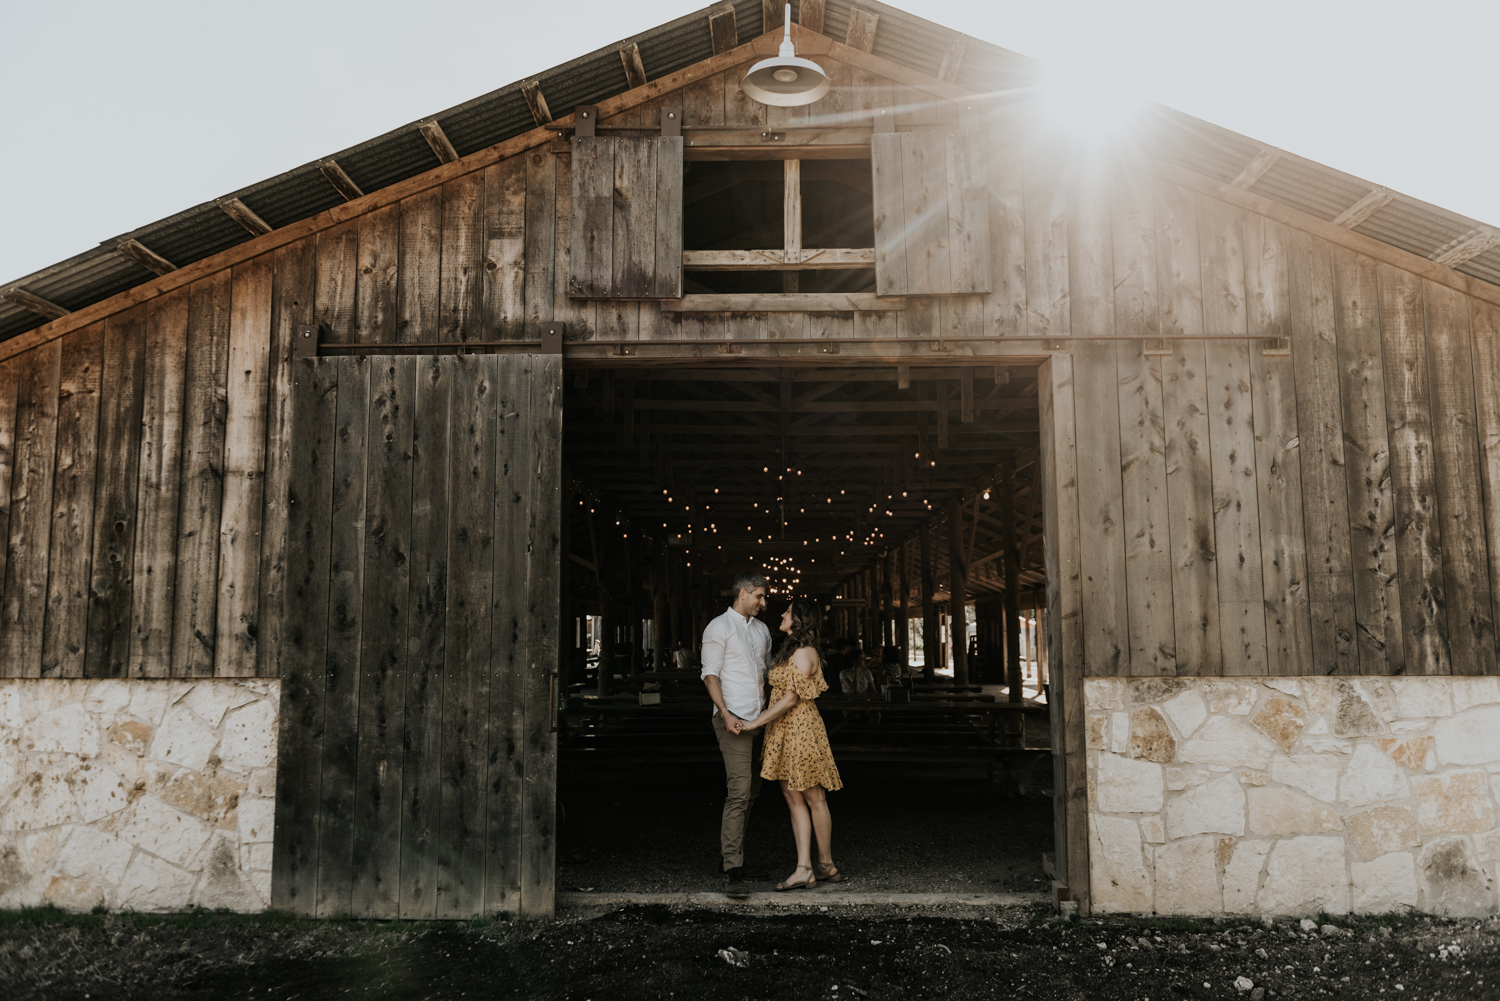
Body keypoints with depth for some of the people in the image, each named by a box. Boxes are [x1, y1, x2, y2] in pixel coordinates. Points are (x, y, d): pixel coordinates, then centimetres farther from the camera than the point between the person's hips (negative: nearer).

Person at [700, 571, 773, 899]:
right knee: (739, 791, -14)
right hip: (734, 719, -7)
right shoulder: (719, 628, -4)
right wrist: (726, 714, -19)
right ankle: (733, 872, -14)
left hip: (759, 719, 8)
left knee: (751, 791, 11)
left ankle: (728, 847, 26)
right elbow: (710, 674, -9)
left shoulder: (762, 630, 18)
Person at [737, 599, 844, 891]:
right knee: (794, 800, 6)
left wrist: (755, 723, -17)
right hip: (784, 732, 10)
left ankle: (826, 865, 13)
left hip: (801, 730, -10)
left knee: (814, 800, 2)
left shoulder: (804, 653, -14)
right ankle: (804, 869, 7)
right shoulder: (790, 650, 16)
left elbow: (790, 698, -18)